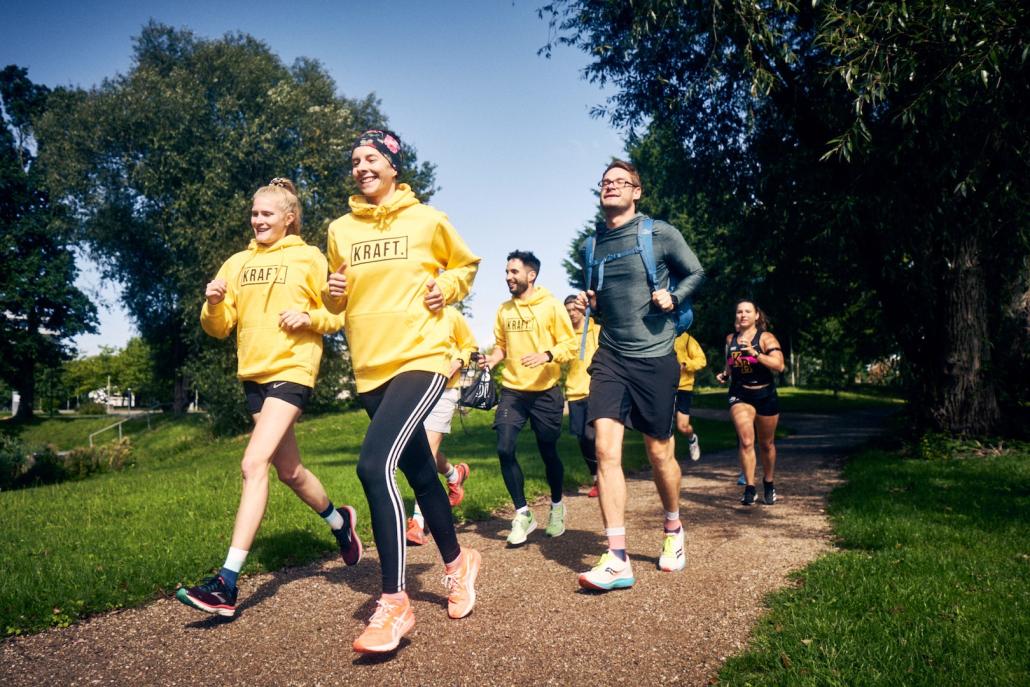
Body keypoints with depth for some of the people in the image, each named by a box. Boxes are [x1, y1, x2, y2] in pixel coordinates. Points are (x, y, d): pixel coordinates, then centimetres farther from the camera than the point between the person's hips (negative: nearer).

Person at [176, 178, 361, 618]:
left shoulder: (309, 259, 1)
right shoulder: (237, 263, 12)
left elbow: (338, 315, 3)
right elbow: (218, 328, 9)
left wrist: (309, 317, -17)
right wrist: (213, 304, -11)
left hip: (292, 370, -6)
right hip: (253, 373, 6)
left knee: (254, 463, -19)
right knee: (289, 471, 15)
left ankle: (227, 582, -18)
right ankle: (339, 520, 42)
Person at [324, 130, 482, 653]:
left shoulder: (427, 219, 1)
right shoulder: (340, 229, 10)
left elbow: (465, 265, 17)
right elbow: (337, 299, 20)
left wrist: (445, 288, -2)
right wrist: (333, 295, -2)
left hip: (421, 358, -5)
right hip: (370, 368, 5)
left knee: (375, 464, -22)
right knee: (420, 473, 16)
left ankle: (394, 603, -12)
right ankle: (457, 563, 39)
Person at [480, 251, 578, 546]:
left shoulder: (551, 306, -4)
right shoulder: (504, 309, 9)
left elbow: (570, 344, -6)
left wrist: (547, 355, -24)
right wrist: (492, 358, -3)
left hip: (546, 391, -3)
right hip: (512, 390, 3)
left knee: (548, 452, 6)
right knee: (504, 449, -11)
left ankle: (557, 506, 33)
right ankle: (523, 514, 4)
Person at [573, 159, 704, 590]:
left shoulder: (660, 233, -2)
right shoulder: (595, 244, 11)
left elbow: (695, 273, 7)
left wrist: (673, 297, -11)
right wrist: (589, 302, 2)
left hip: (654, 357, -3)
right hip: (610, 357, 3)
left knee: (659, 452, 7)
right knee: (605, 449, -11)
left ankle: (673, 530, 35)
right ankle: (617, 559, -8)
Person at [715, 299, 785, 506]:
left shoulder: (765, 338, -6)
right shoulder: (731, 339, 6)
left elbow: (779, 365, -18)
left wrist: (755, 353, -28)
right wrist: (724, 374, 3)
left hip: (765, 394, -1)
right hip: (739, 395, 1)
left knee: (766, 444, 13)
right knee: (746, 441, -18)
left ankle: (769, 484, 34)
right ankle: (749, 488, -12)